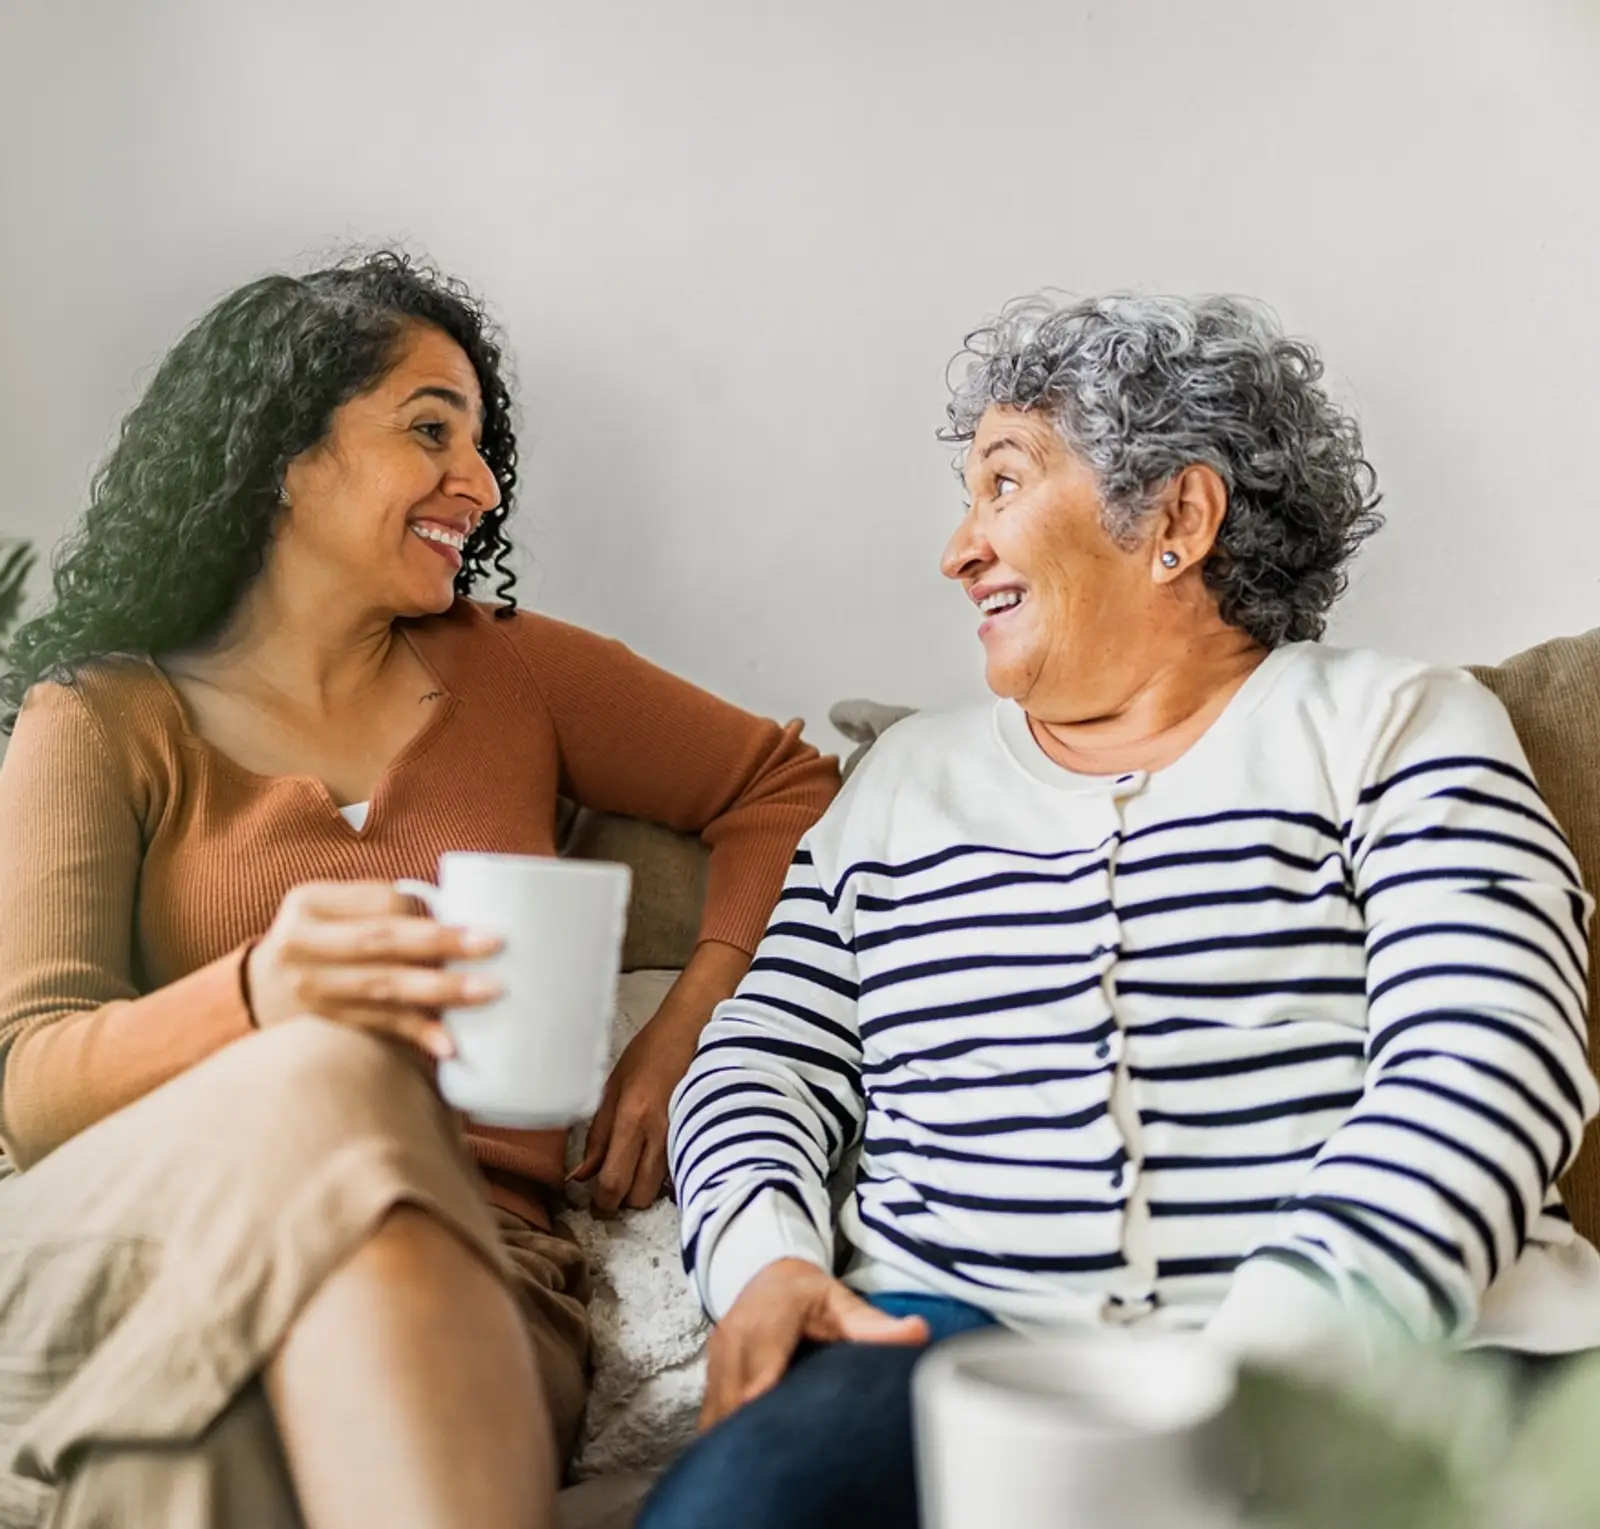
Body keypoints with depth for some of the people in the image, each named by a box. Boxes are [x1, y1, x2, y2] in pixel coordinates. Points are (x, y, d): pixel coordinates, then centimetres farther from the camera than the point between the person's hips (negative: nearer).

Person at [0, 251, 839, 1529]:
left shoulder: (510, 672, 16)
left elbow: (785, 787, 20)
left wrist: (685, 1029, 3)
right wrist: (264, 1000, -27)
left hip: (472, 1269, 0)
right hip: (157, 1273, 0)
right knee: (326, 1087, -34)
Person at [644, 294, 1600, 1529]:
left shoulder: (1399, 729, 8)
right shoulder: (906, 776, 20)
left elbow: (1479, 1071, -5)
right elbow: (765, 1064, 17)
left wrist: (1264, 1352, -18)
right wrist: (763, 1261, -4)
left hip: (1364, 1347, -1)